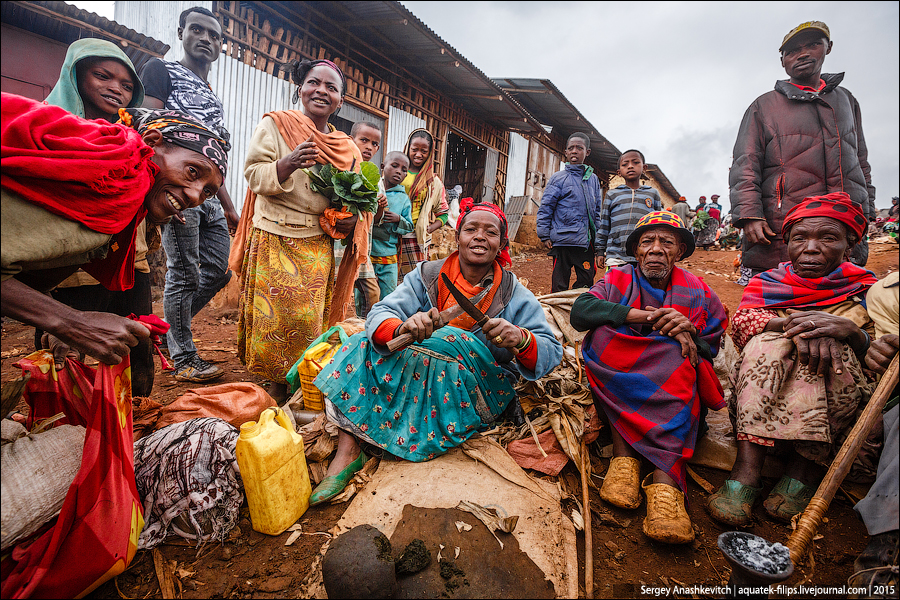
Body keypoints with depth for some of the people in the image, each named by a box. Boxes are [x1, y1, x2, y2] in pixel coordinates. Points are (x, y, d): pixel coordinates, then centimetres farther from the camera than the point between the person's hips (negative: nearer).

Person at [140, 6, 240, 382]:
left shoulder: (214, 100, 27)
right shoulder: (161, 71, 6)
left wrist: (229, 208, 22)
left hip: (210, 198, 8)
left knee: (219, 271, 7)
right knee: (185, 275, -5)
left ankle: (169, 327, 26)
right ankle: (183, 359, 8)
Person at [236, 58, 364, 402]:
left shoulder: (346, 147, 12)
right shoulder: (274, 124, 1)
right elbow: (253, 174, -5)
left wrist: (352, 220, -3)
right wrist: (287, 164, -23)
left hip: (318, 244, 3)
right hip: (274, 239, -3)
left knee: (308, 318, 4)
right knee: (274, 314, -2)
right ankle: (275, 382, 17)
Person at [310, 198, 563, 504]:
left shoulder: (515, 295, -3)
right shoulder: (427, 275, -1)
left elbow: (552, 352, -8)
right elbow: (380, 313, -12)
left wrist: (521, 339, -33)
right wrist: (402, 327, -37)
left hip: (477, 394, -2)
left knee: (447, 340, -30)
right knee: (364, 345, -17)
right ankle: (347, 450, -22)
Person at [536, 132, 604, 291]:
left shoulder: (593, 179, 14)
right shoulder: (558, 178, 1)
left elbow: (597, 212, 17)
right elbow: (545, 208, 0)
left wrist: (597, 243, 13)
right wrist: (545, 235, -6)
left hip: (586, 242, 4)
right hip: (563, 240, -4)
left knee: (586, 283, 7)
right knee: (559, 285, 2)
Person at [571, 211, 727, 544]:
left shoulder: (698, 292, 10)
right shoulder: (618, 279, 6)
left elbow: (711, 349, 6)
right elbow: (580, 311, -14)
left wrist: (689, 332, -17)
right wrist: (642, 316, -21)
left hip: (674, 380, 1)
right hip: (616, 377, 0)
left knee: (678, 361, -31)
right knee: (603, 334, -28)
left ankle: (664, 483, -43)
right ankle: (623, 455, -35)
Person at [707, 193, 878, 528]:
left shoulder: (865, 290, 9)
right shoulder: (766, 283, 11)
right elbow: (743, 320, -9)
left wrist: (849, 330, -25)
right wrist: (792, 323, -28)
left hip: (839, 402, 0)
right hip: (764, 396, 0)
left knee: (829, 345, -26)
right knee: (769, 341, -27)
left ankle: (805, 465, -24)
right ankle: (747, 468, -37)